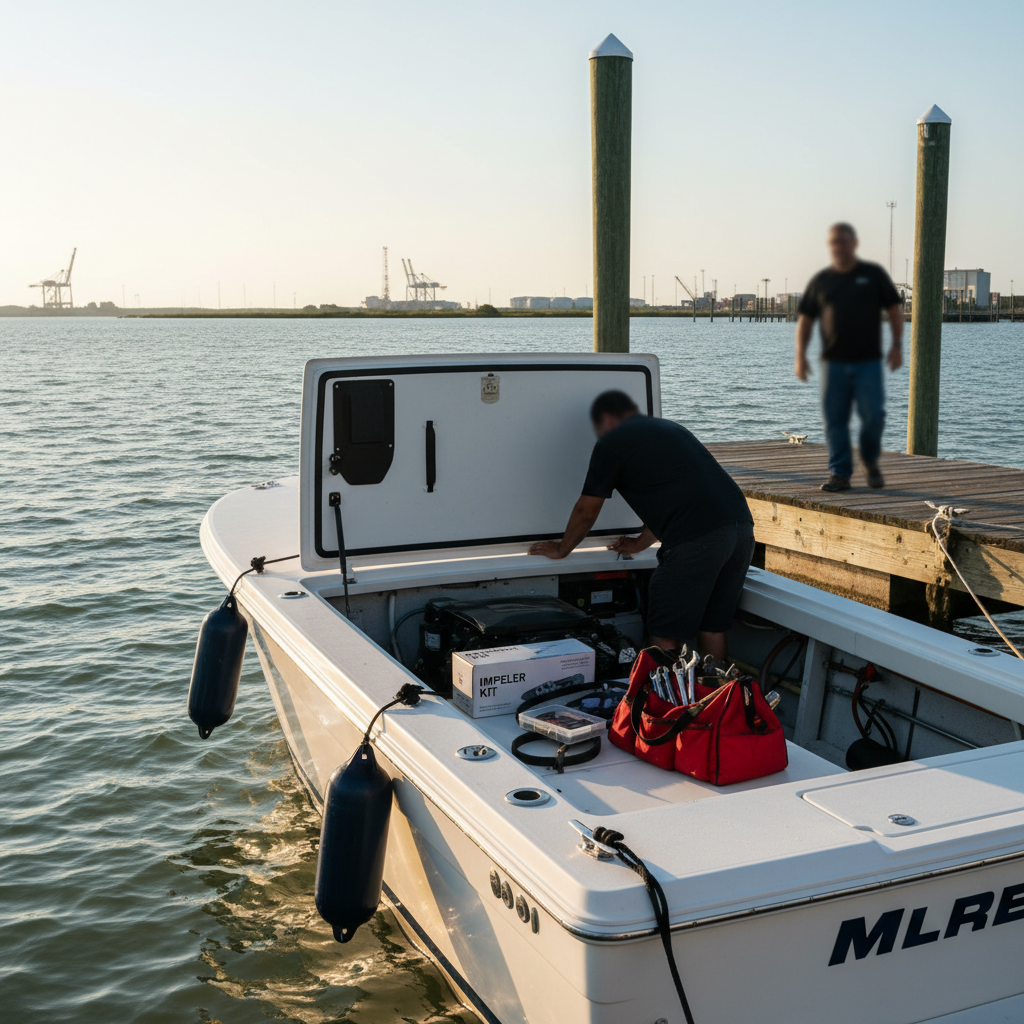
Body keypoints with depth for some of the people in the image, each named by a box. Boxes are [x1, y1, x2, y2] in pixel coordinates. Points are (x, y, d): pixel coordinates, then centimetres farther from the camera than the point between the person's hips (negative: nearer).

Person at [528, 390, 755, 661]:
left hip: (697, 539, -8)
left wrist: (561, 549, 29)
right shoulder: (671, 429, 30)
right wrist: (640, 544, 49)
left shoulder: (612, 442, 6)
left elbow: (586, 510, 13)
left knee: (666, 637, 1)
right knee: (712, 630, 18)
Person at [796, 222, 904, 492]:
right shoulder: (821, 280, 10)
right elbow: (805, 318, 12)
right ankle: (840, 473, 9)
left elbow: (894, 309, 8)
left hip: (868, 361, -2)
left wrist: (897, 345, -2)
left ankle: (871, 462, 18)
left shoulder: (873, 274, 6)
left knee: (873, 415, -8)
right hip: (833, 362, 2)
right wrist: (800, 355, 1)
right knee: (834, 420, 0)